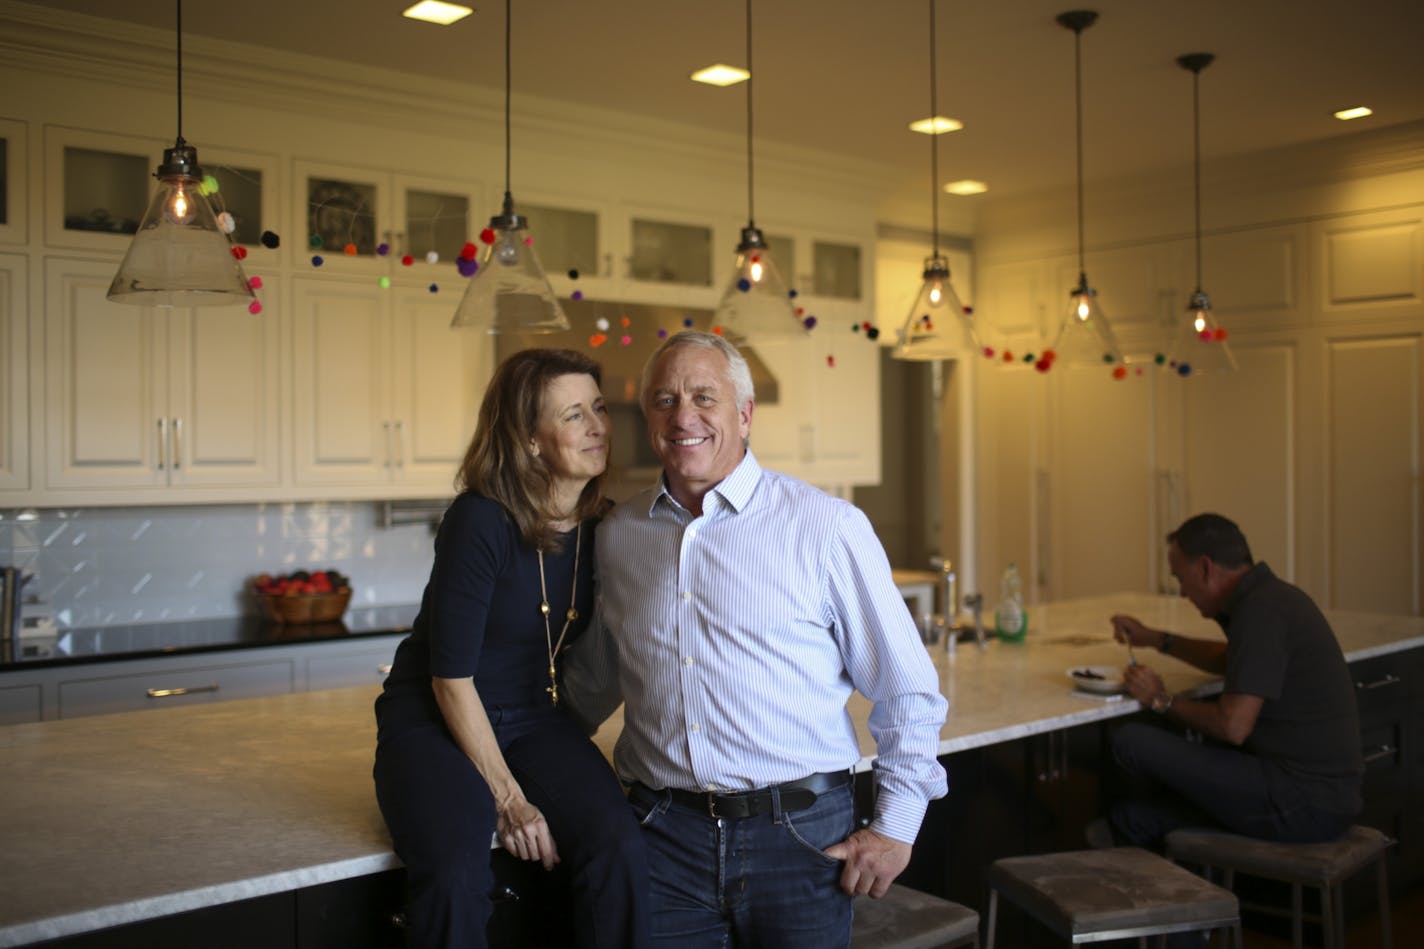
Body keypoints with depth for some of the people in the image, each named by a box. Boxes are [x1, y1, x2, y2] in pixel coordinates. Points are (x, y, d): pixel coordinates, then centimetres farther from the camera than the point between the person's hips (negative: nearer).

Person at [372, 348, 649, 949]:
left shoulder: (602, 527, -2)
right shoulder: (480, 521, -19)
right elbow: (452, 677, -17)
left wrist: (568, 761, 5)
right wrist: (508, 797, -16)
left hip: (536, 720, 5)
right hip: (435, 720, -4)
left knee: (619, 851, -23)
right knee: (456, 875, -33)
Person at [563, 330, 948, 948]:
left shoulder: (827, 527, -5)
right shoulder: (616, 535, 7)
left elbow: (907, 692, -1)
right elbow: (593, 682, 21)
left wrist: (895, 827, -3)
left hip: (799, 834, -2)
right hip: (664, 834, 3)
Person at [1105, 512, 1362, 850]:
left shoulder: (1260, 610, -19)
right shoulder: (1272, 595, 13)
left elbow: (1233, 727, -23)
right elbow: (1230, 659, 36)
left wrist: (1162, 700, -6)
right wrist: (1154, 639, 30)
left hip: (1301, 803, -10)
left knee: (1132, 743, -10)